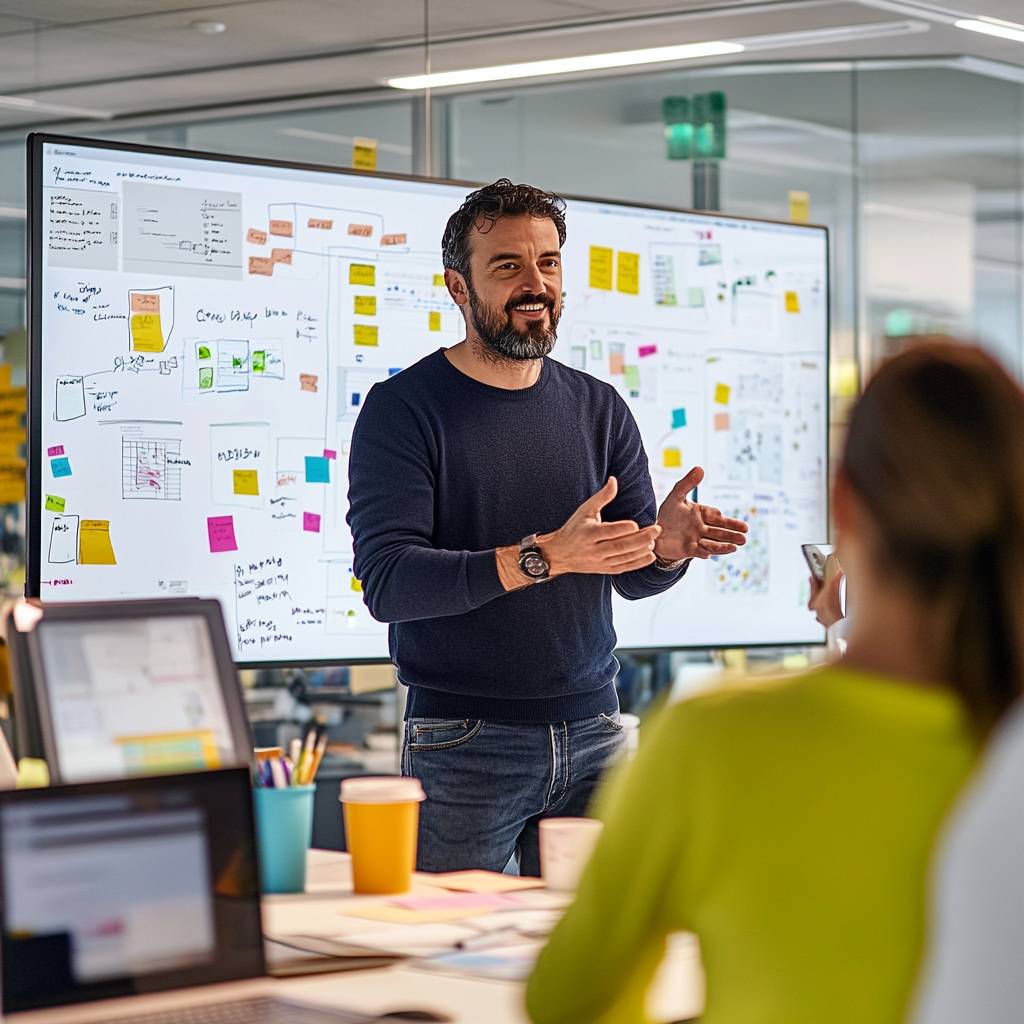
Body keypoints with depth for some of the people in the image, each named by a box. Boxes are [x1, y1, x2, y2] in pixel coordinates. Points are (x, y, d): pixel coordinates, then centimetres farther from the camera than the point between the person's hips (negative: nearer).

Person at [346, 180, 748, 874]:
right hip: (464, 744, -4)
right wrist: (545, 556, -26)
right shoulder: (403, 408, -4)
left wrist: (667, 547, -15)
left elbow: (634, 579, 9)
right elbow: (387, 582, -16)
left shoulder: (599, 408, 11)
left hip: (592, 734, 4)